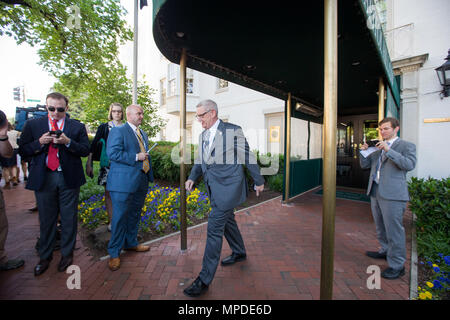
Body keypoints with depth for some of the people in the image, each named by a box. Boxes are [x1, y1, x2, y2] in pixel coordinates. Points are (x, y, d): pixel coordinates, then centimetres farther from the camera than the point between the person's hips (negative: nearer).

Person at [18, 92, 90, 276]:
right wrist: (40, 142, -14)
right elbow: (22, 151, 3)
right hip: (43, 178, 1)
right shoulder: (32, 125, 6)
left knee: (69, 219, 9)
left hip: (69, 178, -1)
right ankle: (45, 257, 32)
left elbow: (85, 151, -4)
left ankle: (67, 254, 28)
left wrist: (68, 142, -19)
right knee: (46, 219, 14)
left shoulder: (77, 127, 2)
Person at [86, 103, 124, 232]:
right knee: (109, 193, 5)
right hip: (107, 164, -1)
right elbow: (93, 145, 2)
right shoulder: (103, 127, 4)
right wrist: (89, 164, -5)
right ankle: (111, 221, 15)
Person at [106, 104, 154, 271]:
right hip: (123, 182, -7)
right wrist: (136, 157, -17)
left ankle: (131, 243, 36)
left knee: (134, 215, 18)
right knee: (120, 217, 0)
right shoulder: (118, 131, -6)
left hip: (141, 182, 8)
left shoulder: (143, 134, 18)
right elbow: (112, 153, -18)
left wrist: (149, 175, 18)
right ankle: (114, 253, 17)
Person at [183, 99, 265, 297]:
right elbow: (200, 161, 17)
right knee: (227, 221, 22)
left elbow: (248, 158, -6)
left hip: (228, 187, -8)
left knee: (214, 228, -8)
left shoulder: (233, 131, -11)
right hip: (214, 188, 8)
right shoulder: (202, 135, 11)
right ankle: (239, 253, 46)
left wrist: (258, 181, 1)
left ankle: (204, 279, 6)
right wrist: (192, 178, 1)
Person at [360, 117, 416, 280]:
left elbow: (410, 165, -18)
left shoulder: (406, 146, -2)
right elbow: (365, 165, 15)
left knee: (394, 229, -3)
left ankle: (397, 265, 10)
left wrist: (388, 150, -24)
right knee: (380, 226, 20)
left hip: (393, 194, -7)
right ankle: (385, 251, 40)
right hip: (375, 192, 7)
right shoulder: (377, 147, 16)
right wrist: (363, 152, -2)